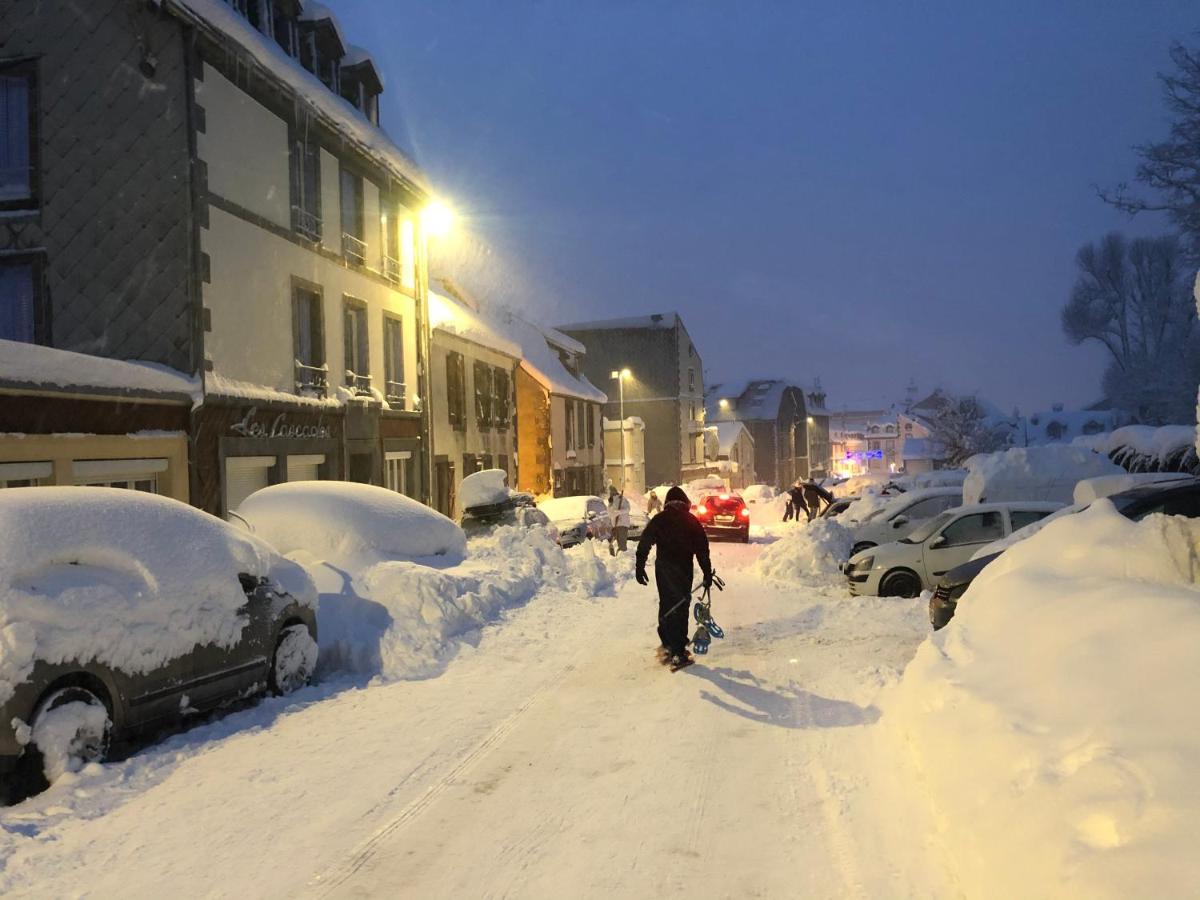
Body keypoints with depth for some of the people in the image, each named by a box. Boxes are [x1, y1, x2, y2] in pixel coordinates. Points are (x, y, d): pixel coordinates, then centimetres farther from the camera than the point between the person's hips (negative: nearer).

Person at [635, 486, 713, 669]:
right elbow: (702, 549, 2)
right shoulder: (691, 521, 2)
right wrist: (707, 573, 7)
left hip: (663, 569, 2)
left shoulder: (659, 519, 4)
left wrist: (639, 567, 2)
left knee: (666, 606, 18)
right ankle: (678, 653, -2)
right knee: (681, 608, 0)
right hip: (683, 570, -2)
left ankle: (666, 645, 20)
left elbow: (644, 544, -2)